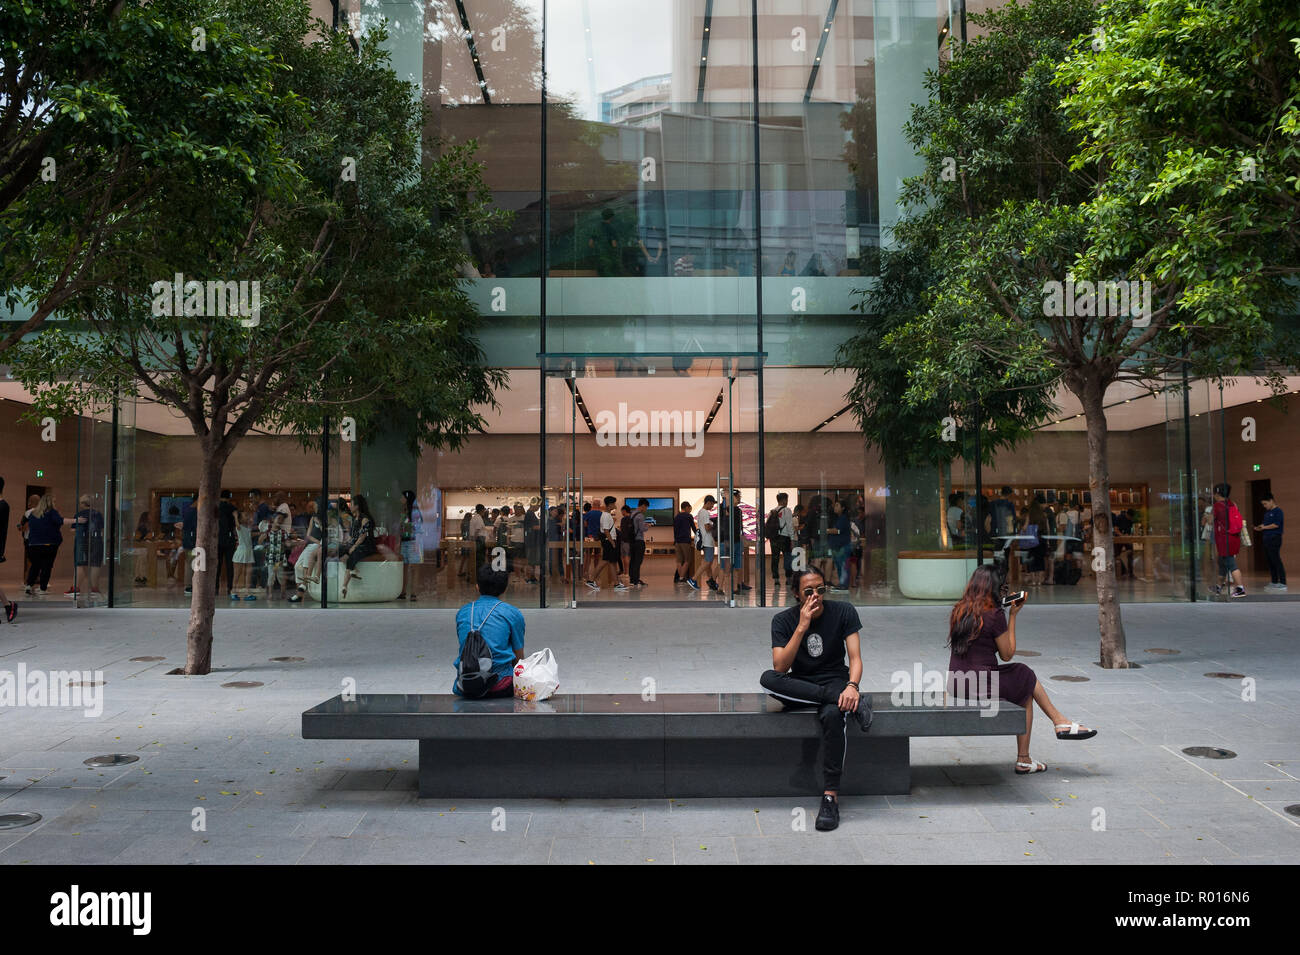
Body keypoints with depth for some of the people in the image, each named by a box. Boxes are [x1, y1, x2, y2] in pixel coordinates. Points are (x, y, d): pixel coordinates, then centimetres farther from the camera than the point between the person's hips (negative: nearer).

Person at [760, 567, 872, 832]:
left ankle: (831, 796, -32)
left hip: (834, 680, -1)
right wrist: (802, 627, -25)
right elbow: (780, 667, -17)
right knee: (767, 679, -32)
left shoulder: (843, 612, -4)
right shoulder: (784, 620, -5)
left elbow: (855, 658, -9)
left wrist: (852, 686, -30)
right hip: (798, 688, 2)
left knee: (833, 714, -37)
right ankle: (853, 702, -31)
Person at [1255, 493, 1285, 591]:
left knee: (1276, 560, -9)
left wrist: (1264, 527, -8)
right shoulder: (1267, 512, 17)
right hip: (1266, 539, 8)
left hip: (1274, 539, -8)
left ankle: (1283, 583, -7)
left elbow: (1276, 524, -16)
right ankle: (1274, 582, 17)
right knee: (1270, 561, 10)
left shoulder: (1278, 511, -7)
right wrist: (1259, 528, 3)